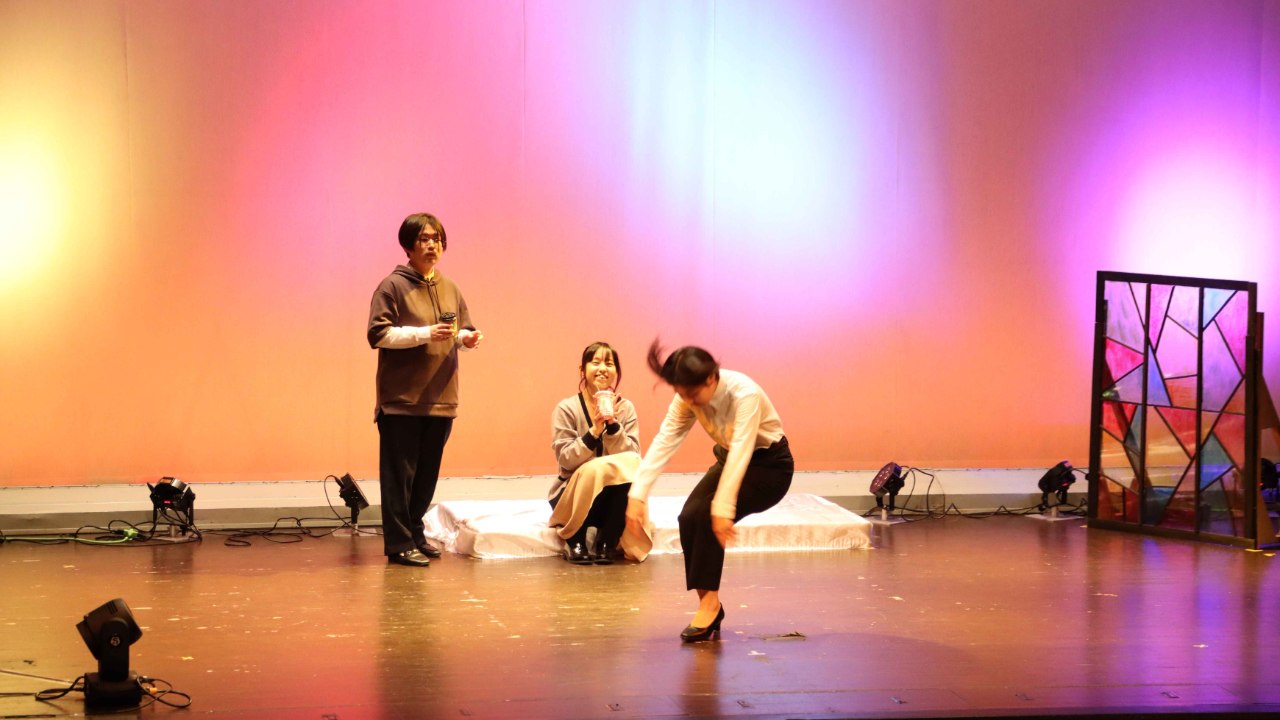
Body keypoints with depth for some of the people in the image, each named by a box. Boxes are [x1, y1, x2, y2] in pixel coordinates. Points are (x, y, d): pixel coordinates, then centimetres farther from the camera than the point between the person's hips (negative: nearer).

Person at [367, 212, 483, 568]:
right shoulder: (392, 286, -4)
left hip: (441, 398, 6)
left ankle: (414, 534, 22)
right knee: (400, 473, -4)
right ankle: (399, 544, 0)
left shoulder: (450, 290, 14)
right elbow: (378, 334, -11)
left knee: (427, 473, 11)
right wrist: (425, 334, -19)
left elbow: (463, 330, 20)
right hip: (402, 398, -6)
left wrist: (467, 338, -4)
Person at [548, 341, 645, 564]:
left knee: (630, 467, -29)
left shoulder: (625, 408, 1)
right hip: (573, 496, -2)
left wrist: (613, 425, -21)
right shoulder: (567, 408, -7)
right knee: (594, 469, -35)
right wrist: (594, 431, -26)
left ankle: (606, 543, -14)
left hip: (613, 498, 2)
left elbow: (632, 457, -9)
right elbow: (566, 460, -14)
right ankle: (575, 540, -11)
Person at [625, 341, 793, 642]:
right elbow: (663, 443, -20)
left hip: (769, 465, -6)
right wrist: (638, 494, -29)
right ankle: (709, 605, -4)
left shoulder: (745, 394, -32)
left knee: (706, 516, -27)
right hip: (729, 460, 6)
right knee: (689, 518, -18)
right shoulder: (687, 399, -14)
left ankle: (709, 600, -13)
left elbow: (740, 452, -38)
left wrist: (723, 509, -44)